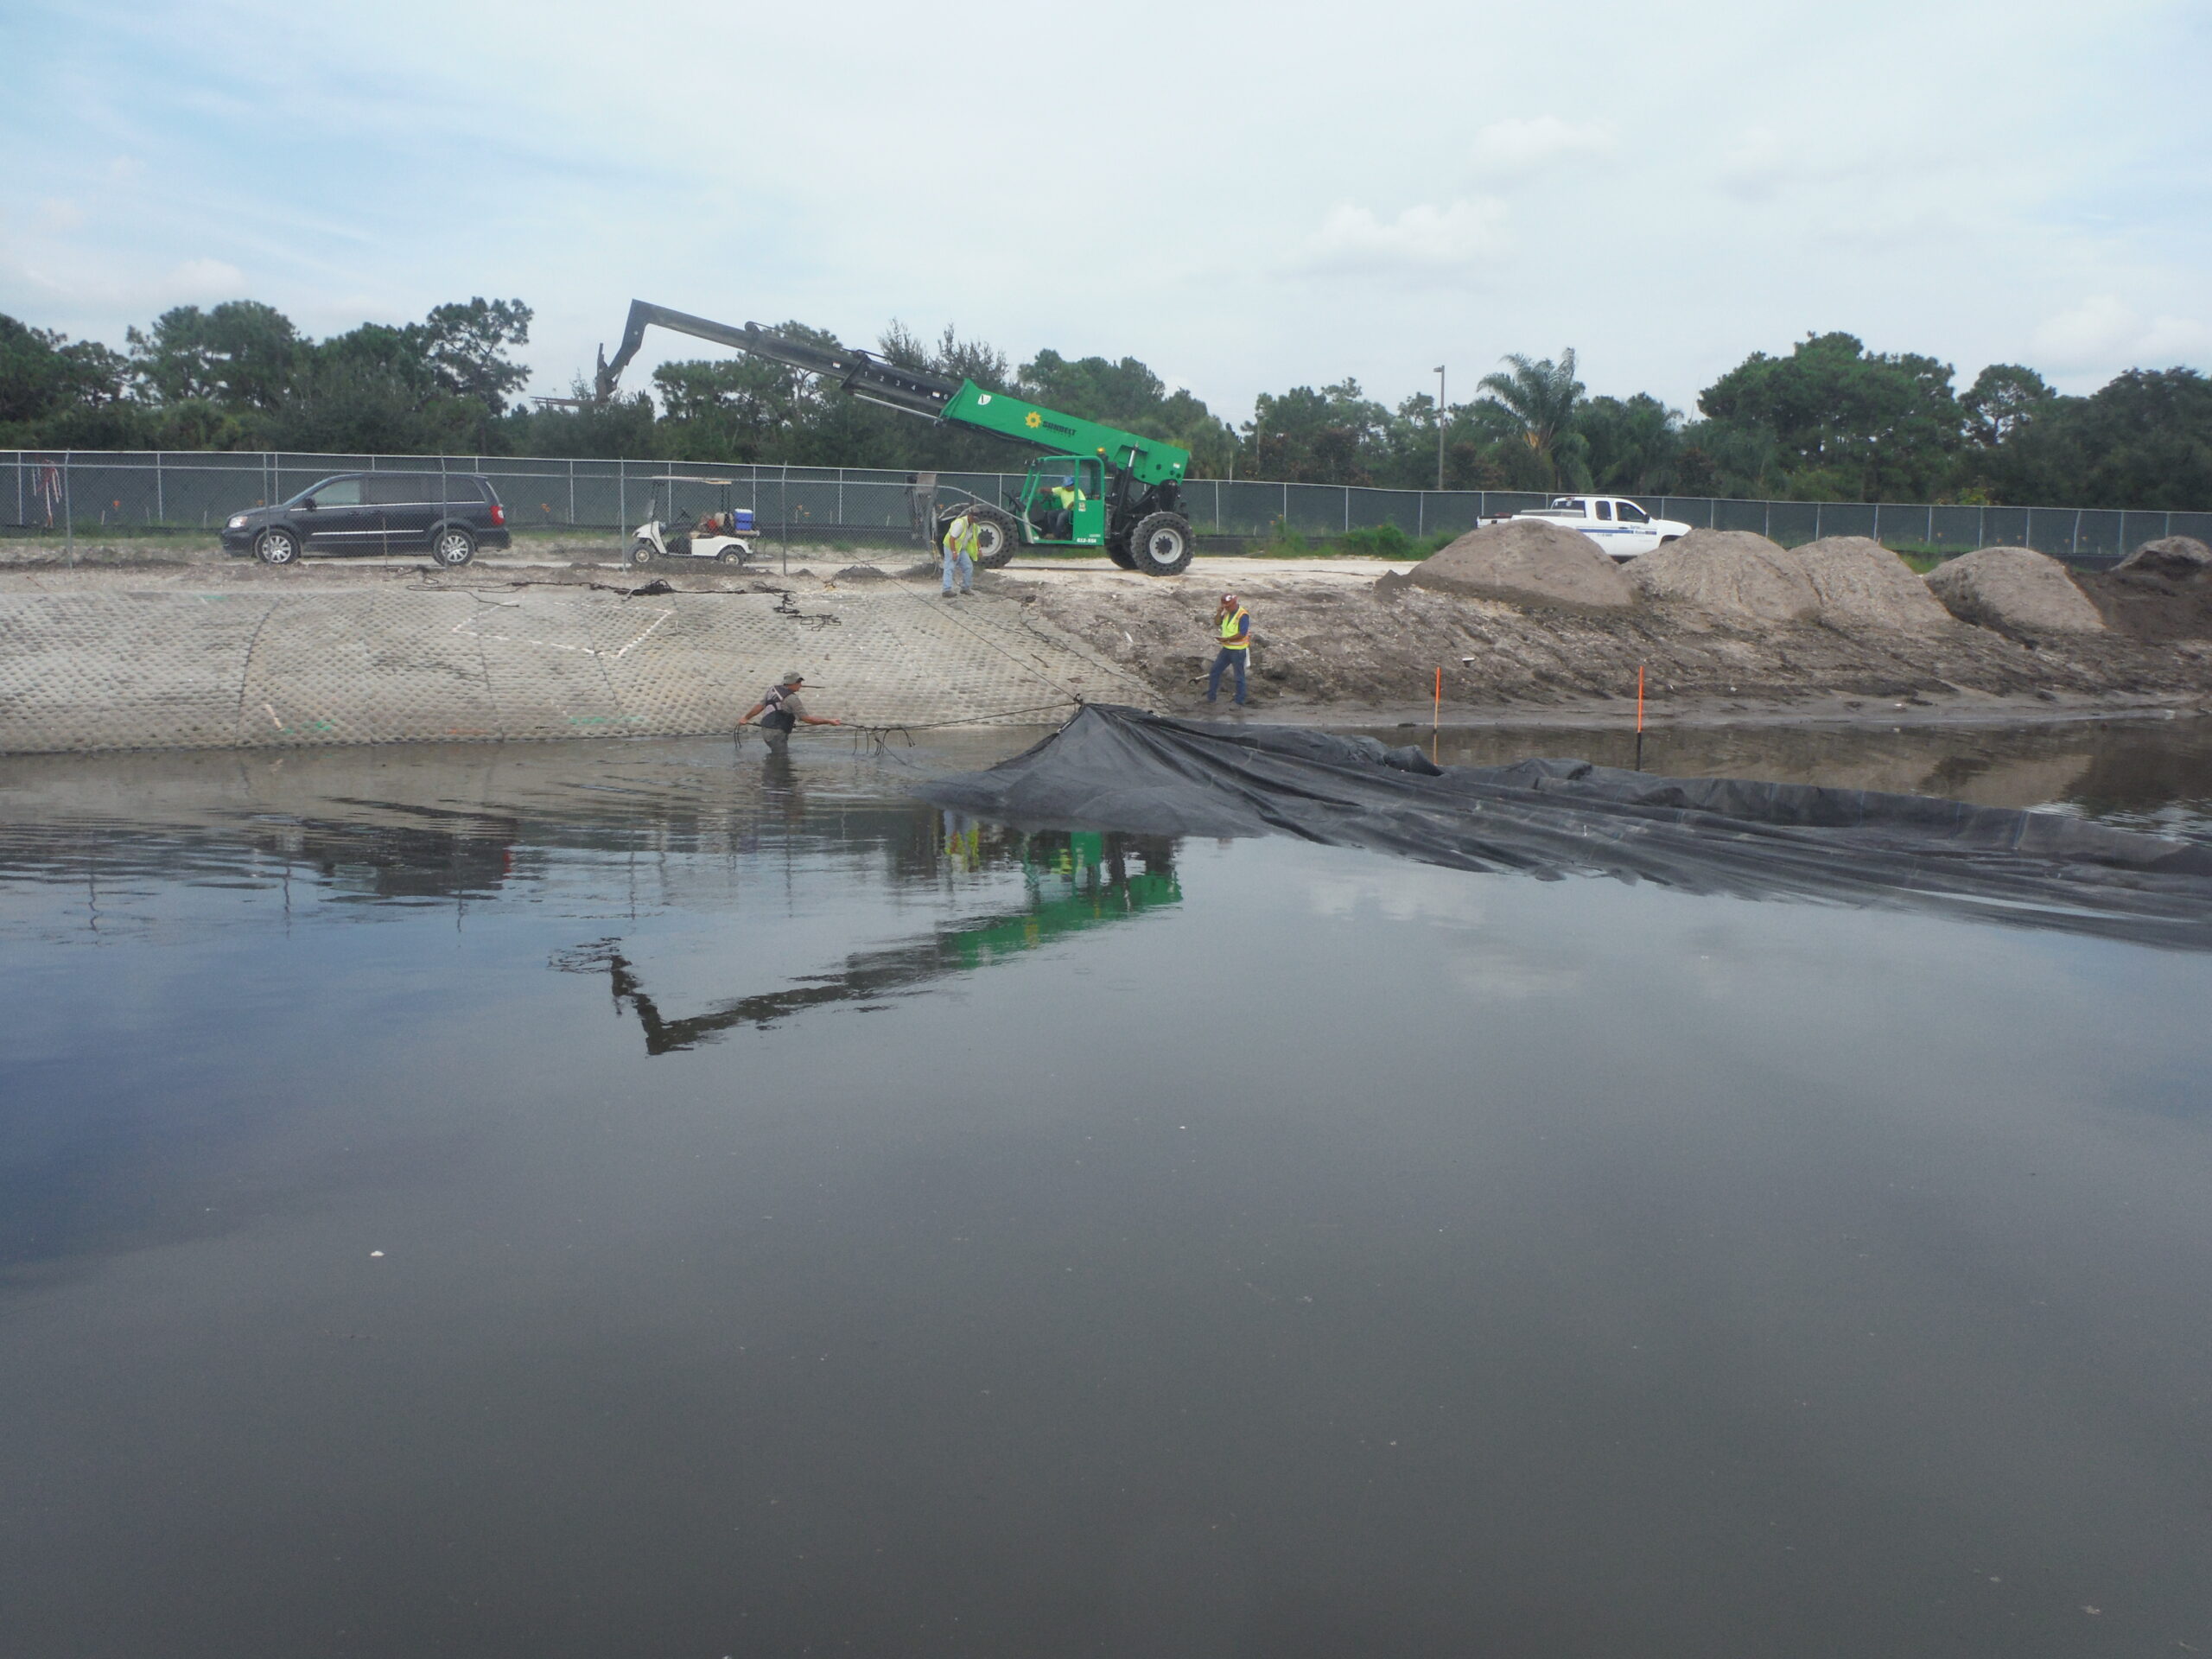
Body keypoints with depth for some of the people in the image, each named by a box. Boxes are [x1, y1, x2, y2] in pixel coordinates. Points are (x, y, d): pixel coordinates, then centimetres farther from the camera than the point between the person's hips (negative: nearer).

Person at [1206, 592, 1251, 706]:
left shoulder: (1243, 615, -18)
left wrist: (1227, 639, -24)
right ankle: (1210, 696, 20)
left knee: (1239, 677, 1)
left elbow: (1242, 634, -23)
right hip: (1227, 649, 8)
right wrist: (1219, 612, -8)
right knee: (1215, 671, 10)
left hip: (1238, 650, -8)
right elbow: (1217, 623, 8)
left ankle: (1240, 703, 9)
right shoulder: (1227, 613, 7)